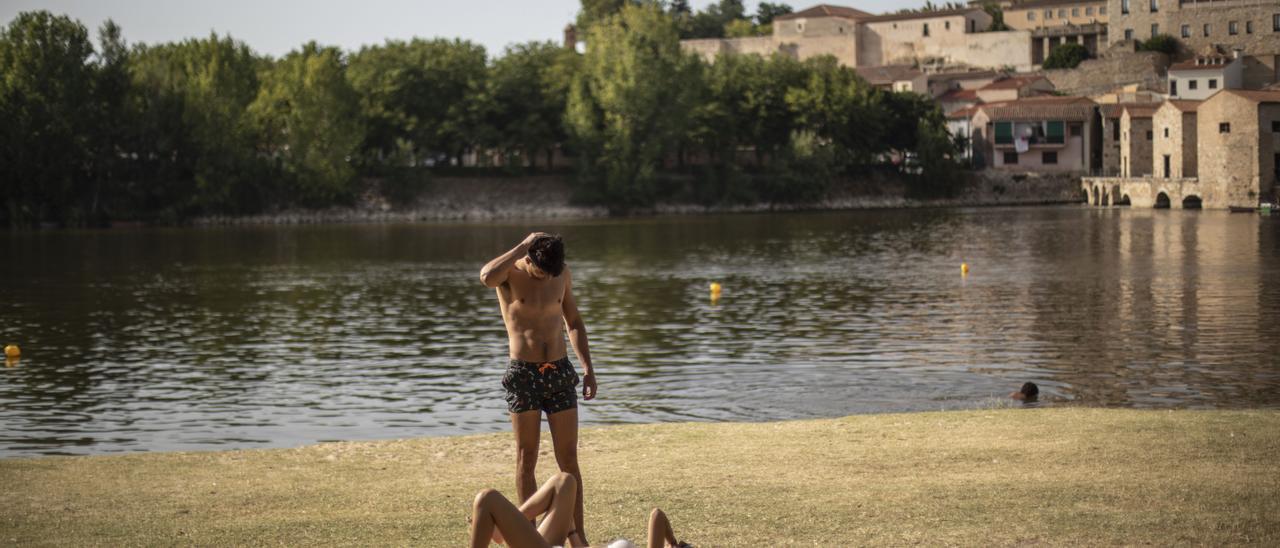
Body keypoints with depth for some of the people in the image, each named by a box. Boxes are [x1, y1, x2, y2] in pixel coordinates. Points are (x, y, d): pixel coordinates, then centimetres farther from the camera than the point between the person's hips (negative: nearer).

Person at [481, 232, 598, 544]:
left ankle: (579, 537, 8)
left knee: (569, 460, 3)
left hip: (560, 373, 3)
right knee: (526, 460, 3)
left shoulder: (563, 273, 4)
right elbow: (487, 278, -36)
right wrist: (524, 246, -26)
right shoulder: (508, 272, -9)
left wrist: (588, 368, 11)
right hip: (523, 375, -3)